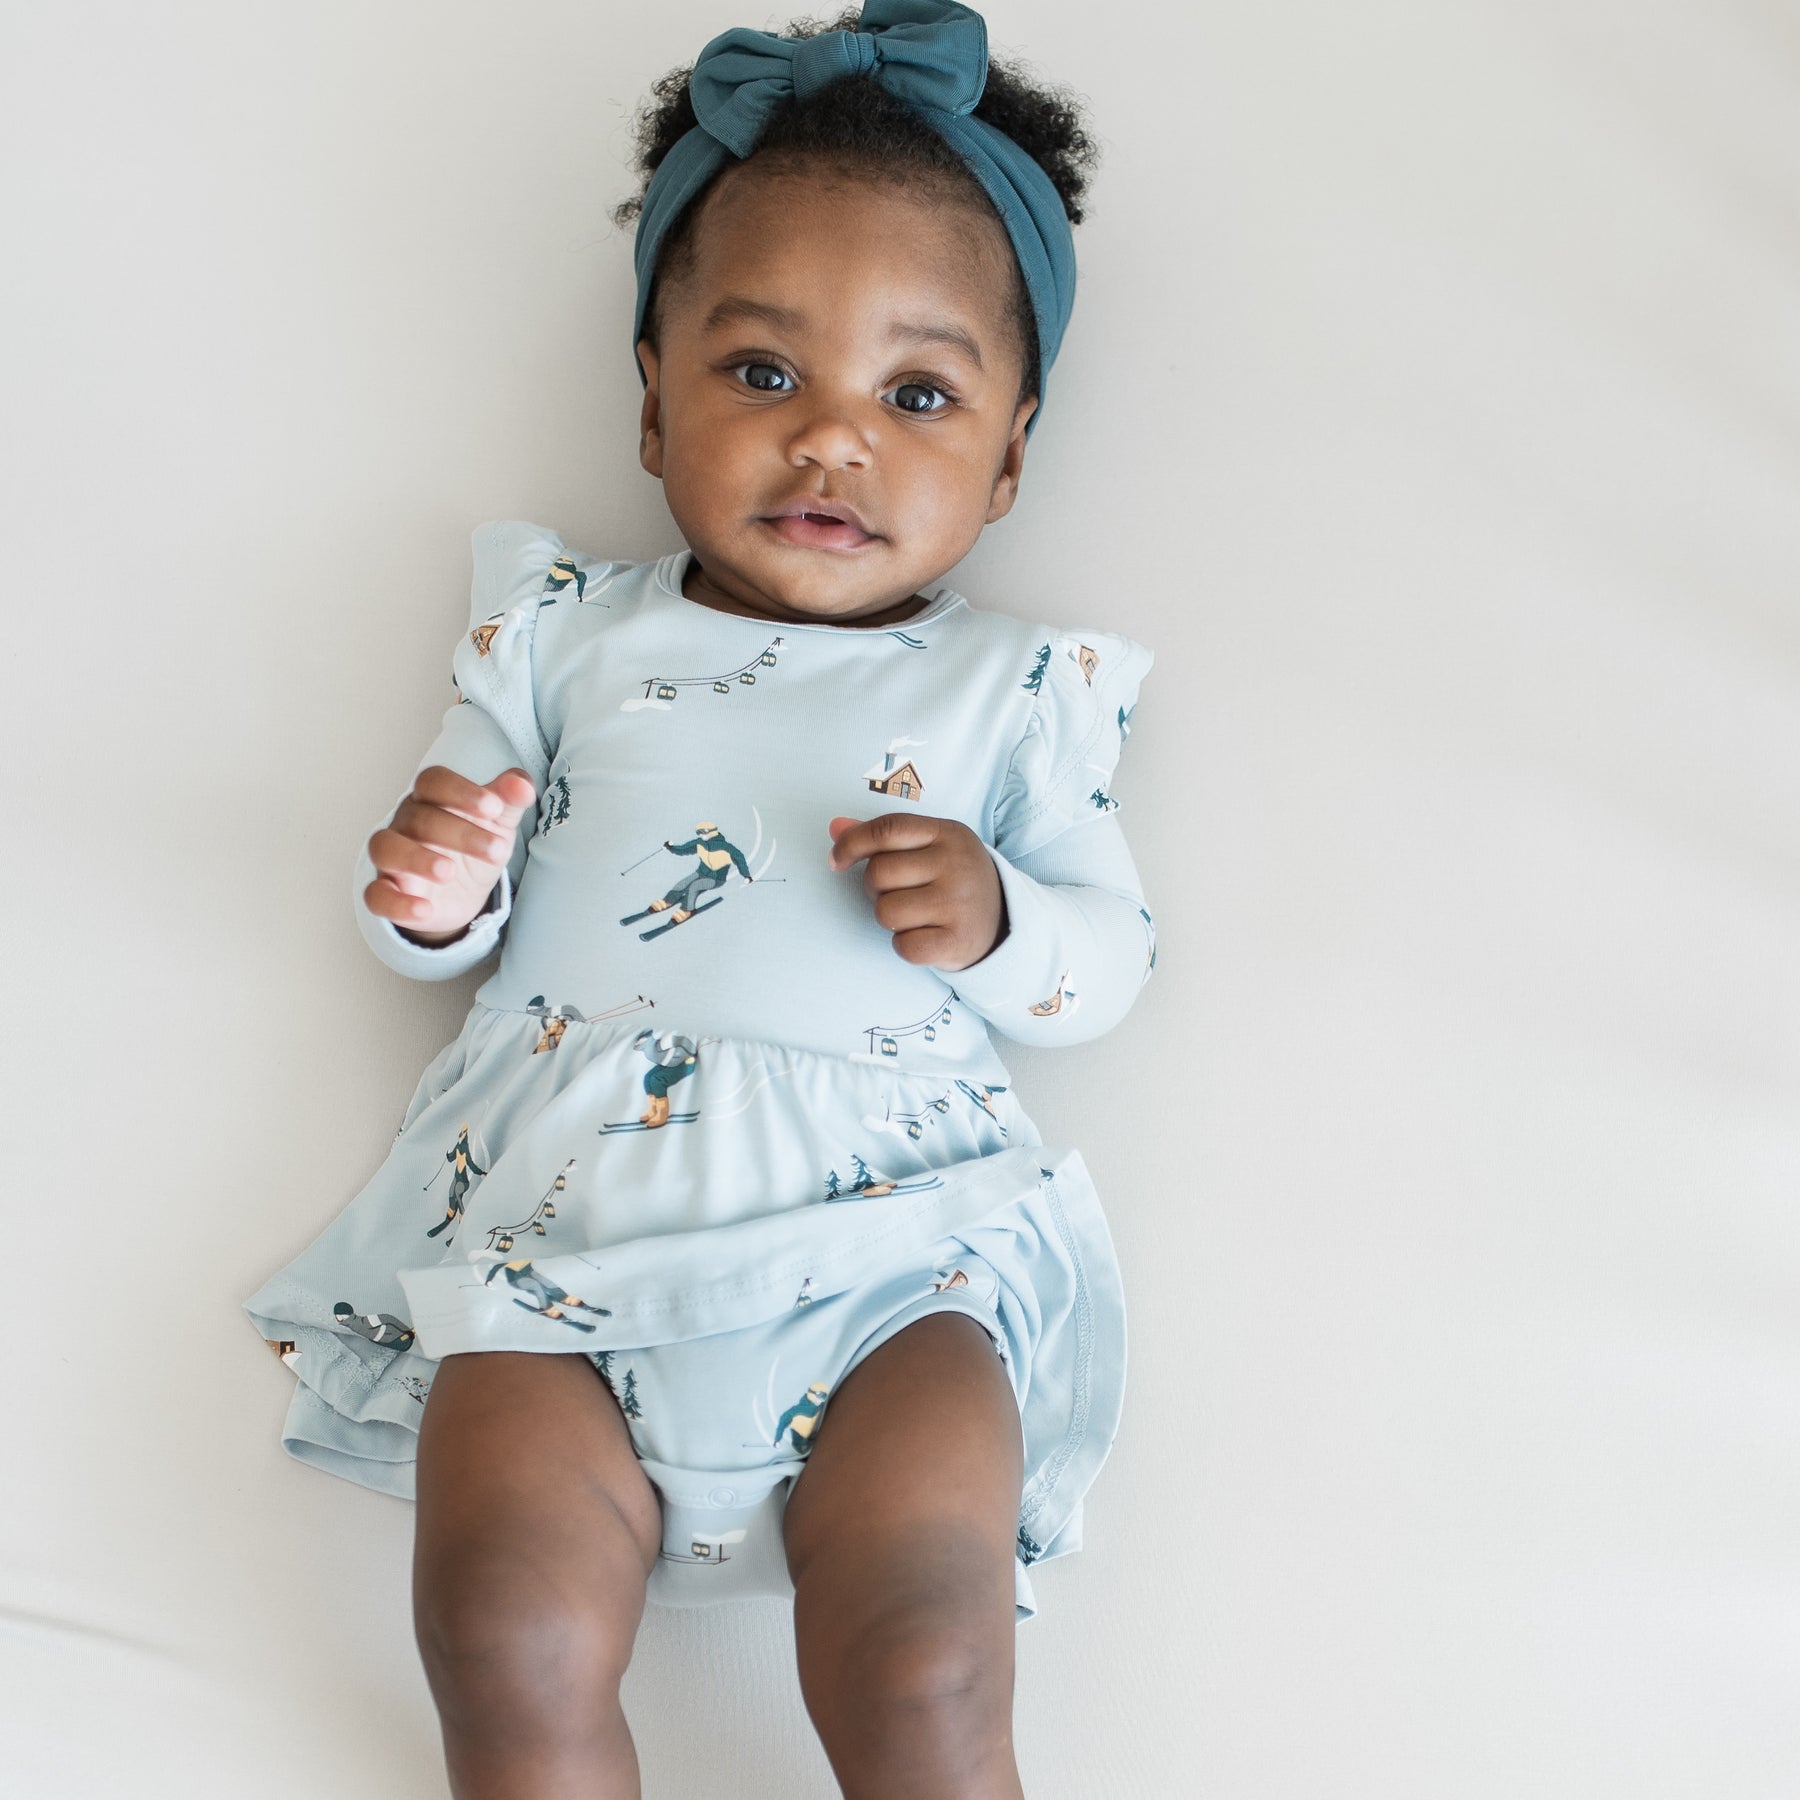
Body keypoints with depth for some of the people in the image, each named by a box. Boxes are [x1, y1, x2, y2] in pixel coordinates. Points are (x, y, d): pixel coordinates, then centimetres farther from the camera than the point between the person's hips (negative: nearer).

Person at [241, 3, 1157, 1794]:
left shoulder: (1015, 687, 15)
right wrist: (430, 891, -6)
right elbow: (438, 928, 18)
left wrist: (995, 920, -7)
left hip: (888, 1234, -1)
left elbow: (1112, 958, 14)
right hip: (562, 1218, 1)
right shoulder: (562, 629, 16)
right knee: (508, 1643, -21)